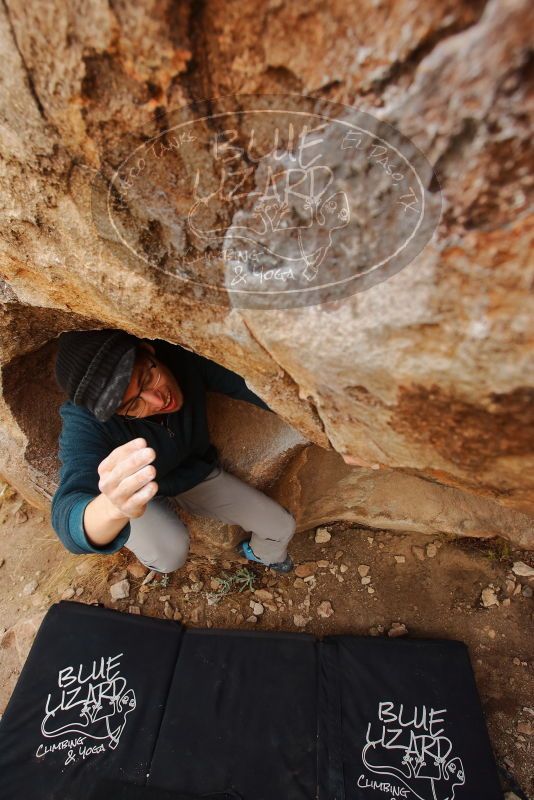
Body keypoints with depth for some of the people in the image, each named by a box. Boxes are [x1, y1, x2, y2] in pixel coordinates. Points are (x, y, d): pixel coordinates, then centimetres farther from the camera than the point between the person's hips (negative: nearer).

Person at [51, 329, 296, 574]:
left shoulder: (187, 358, -29)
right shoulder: (85, 423, -36)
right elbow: (69, 522, -47)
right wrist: (115, 507, -69)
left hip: (198, 473, 3)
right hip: (136, 492, -2)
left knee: (282, 527, 2)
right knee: (171, 552, -35)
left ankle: (259, 553, 41)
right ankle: (154, 556, 6)